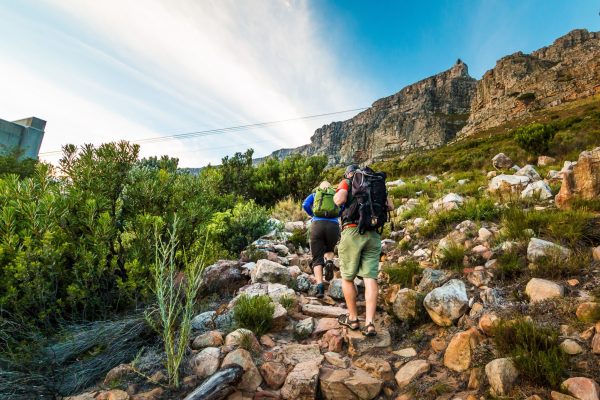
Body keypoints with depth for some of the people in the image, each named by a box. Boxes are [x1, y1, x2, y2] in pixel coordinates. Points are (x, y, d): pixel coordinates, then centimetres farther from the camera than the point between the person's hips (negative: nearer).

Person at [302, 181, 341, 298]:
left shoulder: (314, 194, 20)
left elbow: (305, 205, 3)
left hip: (317, 225, -1)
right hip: (333, 226, 1)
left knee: (317, 258, 4)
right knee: (329, 250, 27)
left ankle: (320, 286, -14)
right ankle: (329, 262, -7)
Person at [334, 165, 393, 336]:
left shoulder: (346, 183, 7)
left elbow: (339, 200, -12)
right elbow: (390, 207, 15)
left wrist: (336, 196, 10)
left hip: (353, 232, -3)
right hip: (373, 234, 4)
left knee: (347, 278, 10)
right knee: (370, 279, 2)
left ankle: (353, 319, 19)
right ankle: (369, 323, -3)